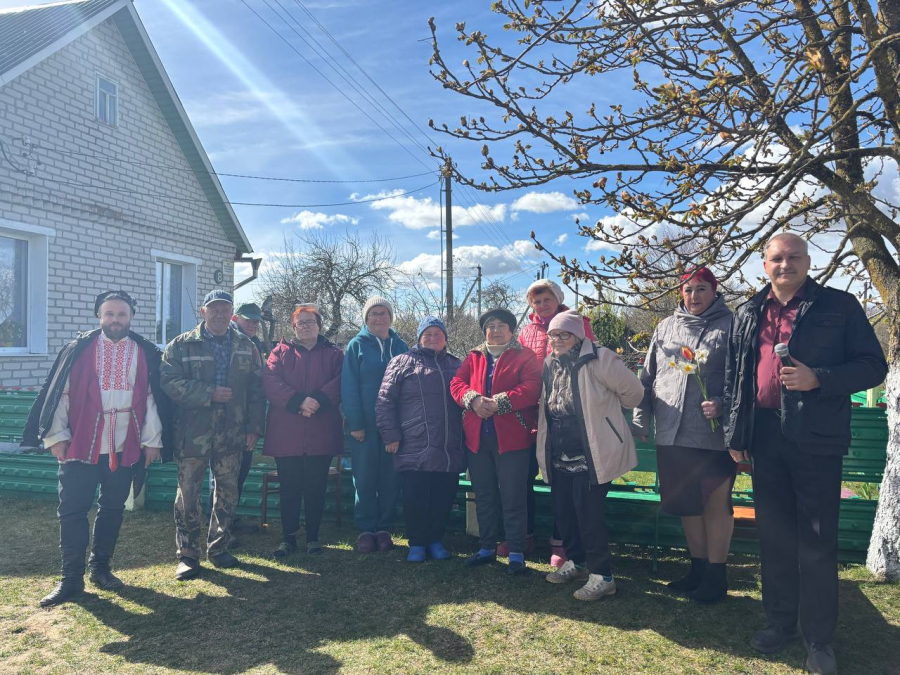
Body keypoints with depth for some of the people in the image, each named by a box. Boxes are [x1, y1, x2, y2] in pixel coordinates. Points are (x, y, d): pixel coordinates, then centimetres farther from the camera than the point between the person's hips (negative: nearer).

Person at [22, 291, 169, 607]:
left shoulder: (145, 352, 4)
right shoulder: (79, 348, 2)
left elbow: (152, 396, 3)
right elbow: (59, 392, 1)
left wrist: (152, 439, 0)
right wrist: (56, 434, -5)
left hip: (125, 446, 1)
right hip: (80, 443, -1)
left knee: (113, 509, 12)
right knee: (72, 510, 1)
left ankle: (100, 567, 28)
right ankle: (71, 578, 12)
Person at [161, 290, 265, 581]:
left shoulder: (246, 346, 8)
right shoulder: (182, 345, -1)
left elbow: (256, 388, 7)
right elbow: (169, 382, -12)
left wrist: (255, 426, 1)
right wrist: (210, 394, -18)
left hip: (231, 434, 3)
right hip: (192, 433, -2)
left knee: (228, 493, 11)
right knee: (188, 494, 5)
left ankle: (218, 548, 27)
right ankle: (187, 554, 19)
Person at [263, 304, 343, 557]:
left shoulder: (333, 354, 10)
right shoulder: (281, 351, 10)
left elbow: (340, 382, -4)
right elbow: (270, 381, -5)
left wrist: (317, 400, -19)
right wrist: (299, 401, -17)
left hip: (321, 434, 0)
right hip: (286, 434, 0)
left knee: (316, 488, 7)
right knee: (289, 488, 6)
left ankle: (313, 537, 19)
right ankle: (288, 538, 19)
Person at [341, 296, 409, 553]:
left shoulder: (400, 346, 10)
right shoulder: (357, 345, 2)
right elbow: (349, 386, -4)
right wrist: (355, 423, -12)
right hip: (365, 424, -2)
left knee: (390, 478, 5)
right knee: (365, 478, 3)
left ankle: (384, 529, 17)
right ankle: (365, 529, 14)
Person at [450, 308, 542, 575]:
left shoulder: (524, 356, 1)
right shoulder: (474, 357, 14)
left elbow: (531, 388, -13)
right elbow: (457, 383, 3)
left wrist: (498, 403, -22)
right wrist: (474, 400, -17)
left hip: (512, 437, -5)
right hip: (477, 437, 5)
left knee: (513, 498, 1)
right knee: (484, 496, 15)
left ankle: (517, 553, 13)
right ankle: (487, 547, 28)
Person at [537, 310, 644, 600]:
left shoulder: (599, 359, -13)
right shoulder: (550, 364, 9)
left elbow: (633, 390, -7)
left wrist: (606, 409, 6)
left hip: (592, 454, -7)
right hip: (559, 455, 7)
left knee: (588, 513, -5)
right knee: (562, 510, 14)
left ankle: (602, 576, 10)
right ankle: (576, 562, 34)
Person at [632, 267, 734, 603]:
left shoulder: (730, 326, 0)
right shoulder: (665, 328, 14)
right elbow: (647, 378, 15)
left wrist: (723, 405, -19)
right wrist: (641, 420, 11)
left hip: (714, 434, -5)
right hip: (672, 434, 5)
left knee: (716, 504, 4)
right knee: (687, 503, 14)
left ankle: (716, 574, 17)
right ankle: (698, 567, 28)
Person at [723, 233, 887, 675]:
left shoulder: (839, 306, -1)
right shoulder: (748, 315, 10)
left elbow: (873, 366, -3)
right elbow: (734, 377, 12)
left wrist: (817, 379, -19)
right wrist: (735, 435, 9)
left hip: (816, 438, -4)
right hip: (765, 435, 4)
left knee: (817, 543, 3)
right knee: (773, 535, 14)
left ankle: (819, 639, 19)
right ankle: (780, 621, 30)